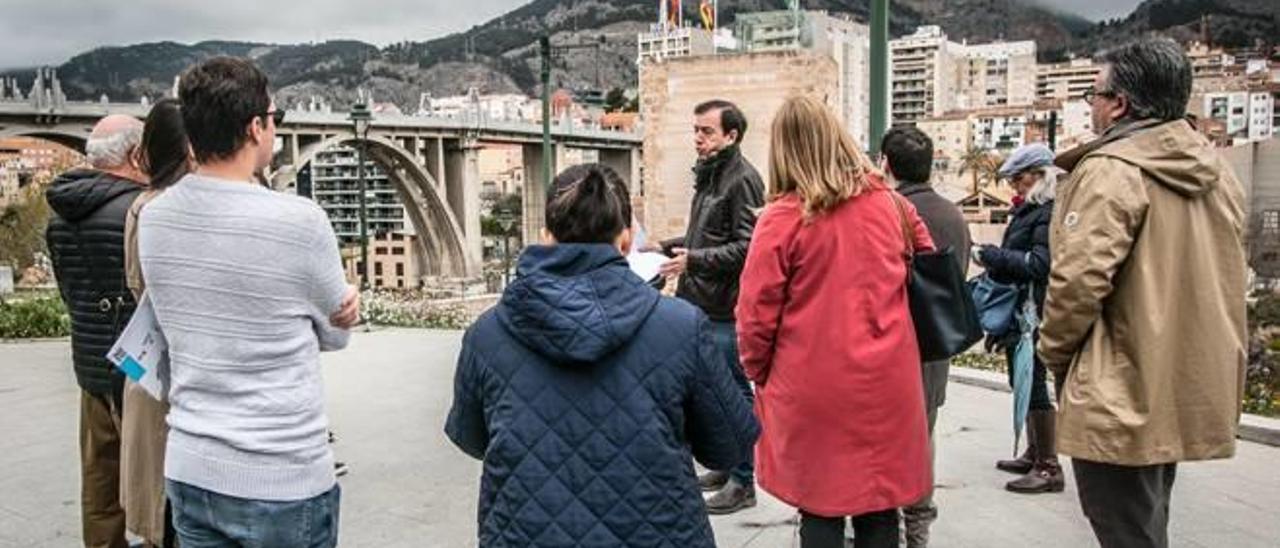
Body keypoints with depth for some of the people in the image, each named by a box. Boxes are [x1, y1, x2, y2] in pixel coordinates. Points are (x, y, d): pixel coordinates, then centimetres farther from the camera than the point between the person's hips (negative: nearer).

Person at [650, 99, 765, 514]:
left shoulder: (742, 180, -14)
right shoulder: (708, 175, 16)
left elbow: (747, 247, -21)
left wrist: (694, 259, -26)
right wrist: (667, 247, 19)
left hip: (726, 308, -10)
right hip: (704, 303, 10)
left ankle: (742, 482, 12)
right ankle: (727, 466, 32)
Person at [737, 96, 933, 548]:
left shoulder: (782, 218, -12)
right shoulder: (888, 202, 2)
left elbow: (756, 314, -8)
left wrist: (760, 374, 8)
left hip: (813, 388, -3)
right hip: (885, 380, 3)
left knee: (820, 509, 9)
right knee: (879, 507, 13)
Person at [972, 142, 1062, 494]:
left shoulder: (1050, 212, -14)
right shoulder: (1029, 209, 15)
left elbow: (1040, 264, -21)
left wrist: (995, 257, -16)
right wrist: (994, 259, 4)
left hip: (1032, 315, -10)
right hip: (1018, 312, 10)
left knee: (1033, 385, -5)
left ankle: (1049, 467, 3)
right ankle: (1034, 454, 28)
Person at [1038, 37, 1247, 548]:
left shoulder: (1111, 170, -17)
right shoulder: (1217, 171, 10)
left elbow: (1079, 279, -22)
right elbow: (1222, 280, 15)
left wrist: (1055, 353, -6)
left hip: (1121, 397, -9)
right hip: (1190, 392, 9)